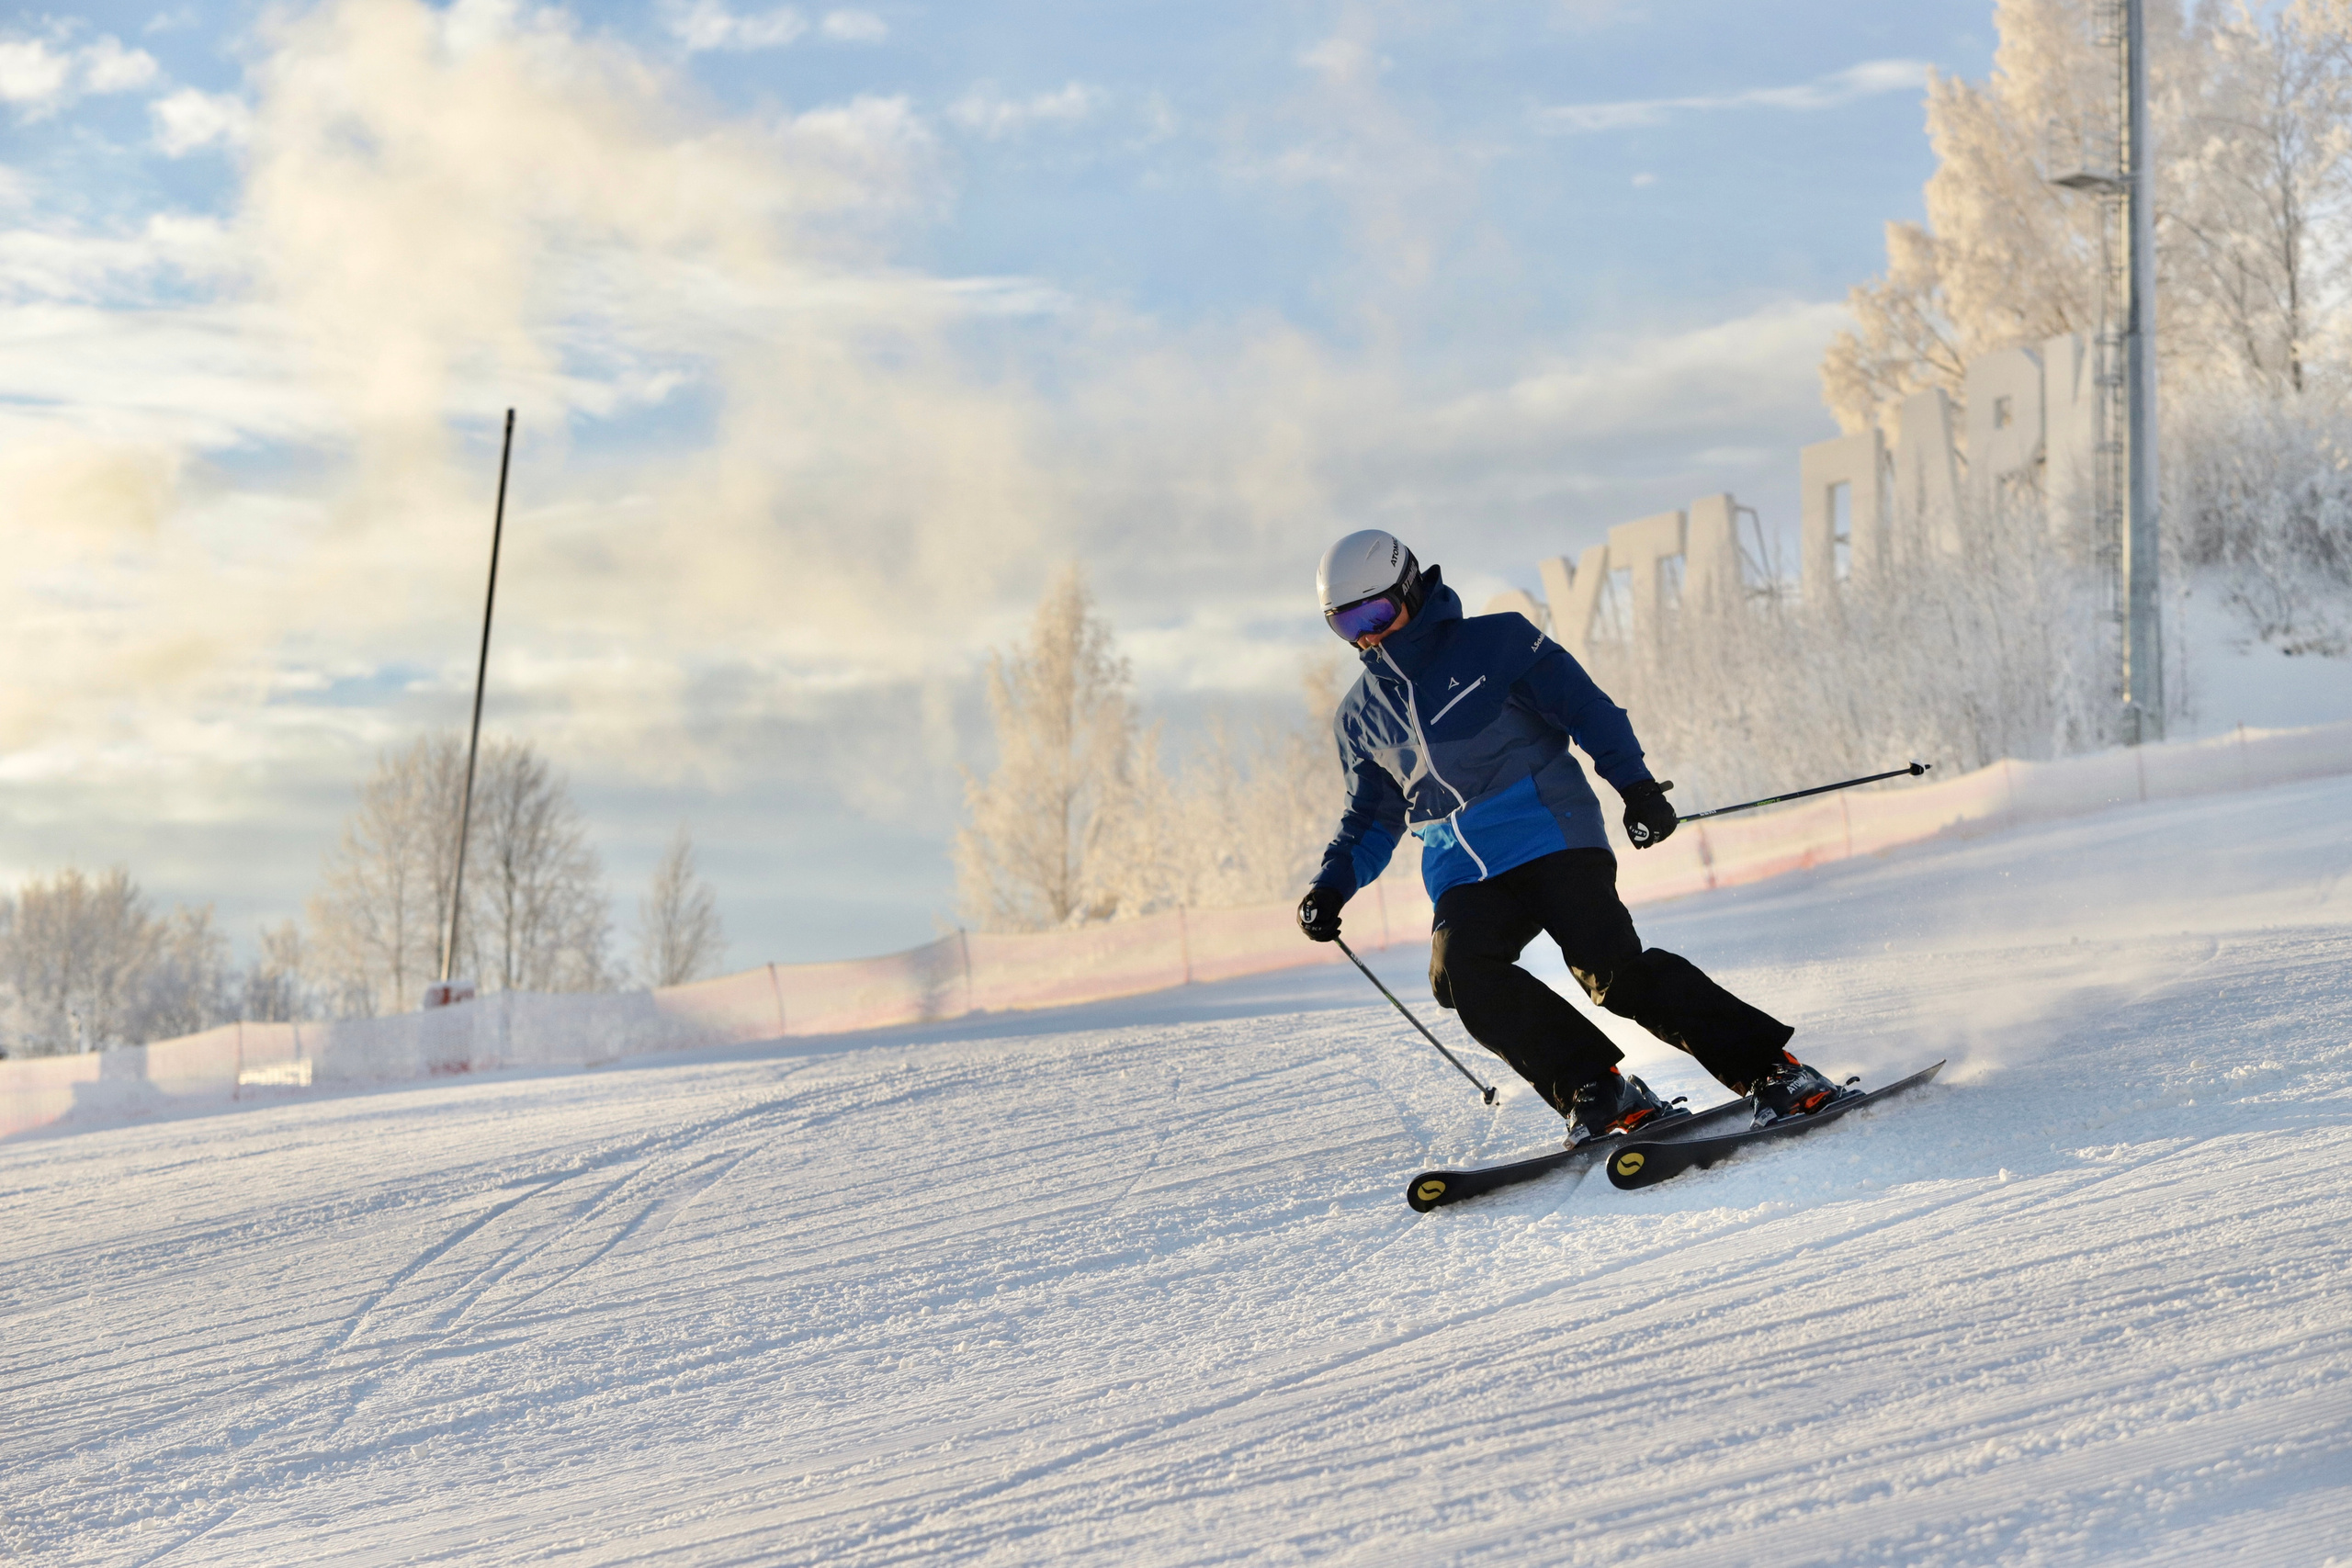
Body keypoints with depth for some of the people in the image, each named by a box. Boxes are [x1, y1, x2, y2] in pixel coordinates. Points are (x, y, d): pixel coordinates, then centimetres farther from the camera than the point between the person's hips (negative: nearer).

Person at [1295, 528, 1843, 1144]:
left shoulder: (1495, 642, 2)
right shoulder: (1358, 716, 16)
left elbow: (1588, 709, 0)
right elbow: (1372, 819, 24)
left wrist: (1636, 784, -12)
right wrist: (1332, 885, 8)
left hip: (1550, 835, -4)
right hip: (1463, 878, 4)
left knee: (1613, 968, -21)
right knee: (1459, 971, -25)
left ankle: (1771, 1069, -11)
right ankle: (1599, 1093, -20)